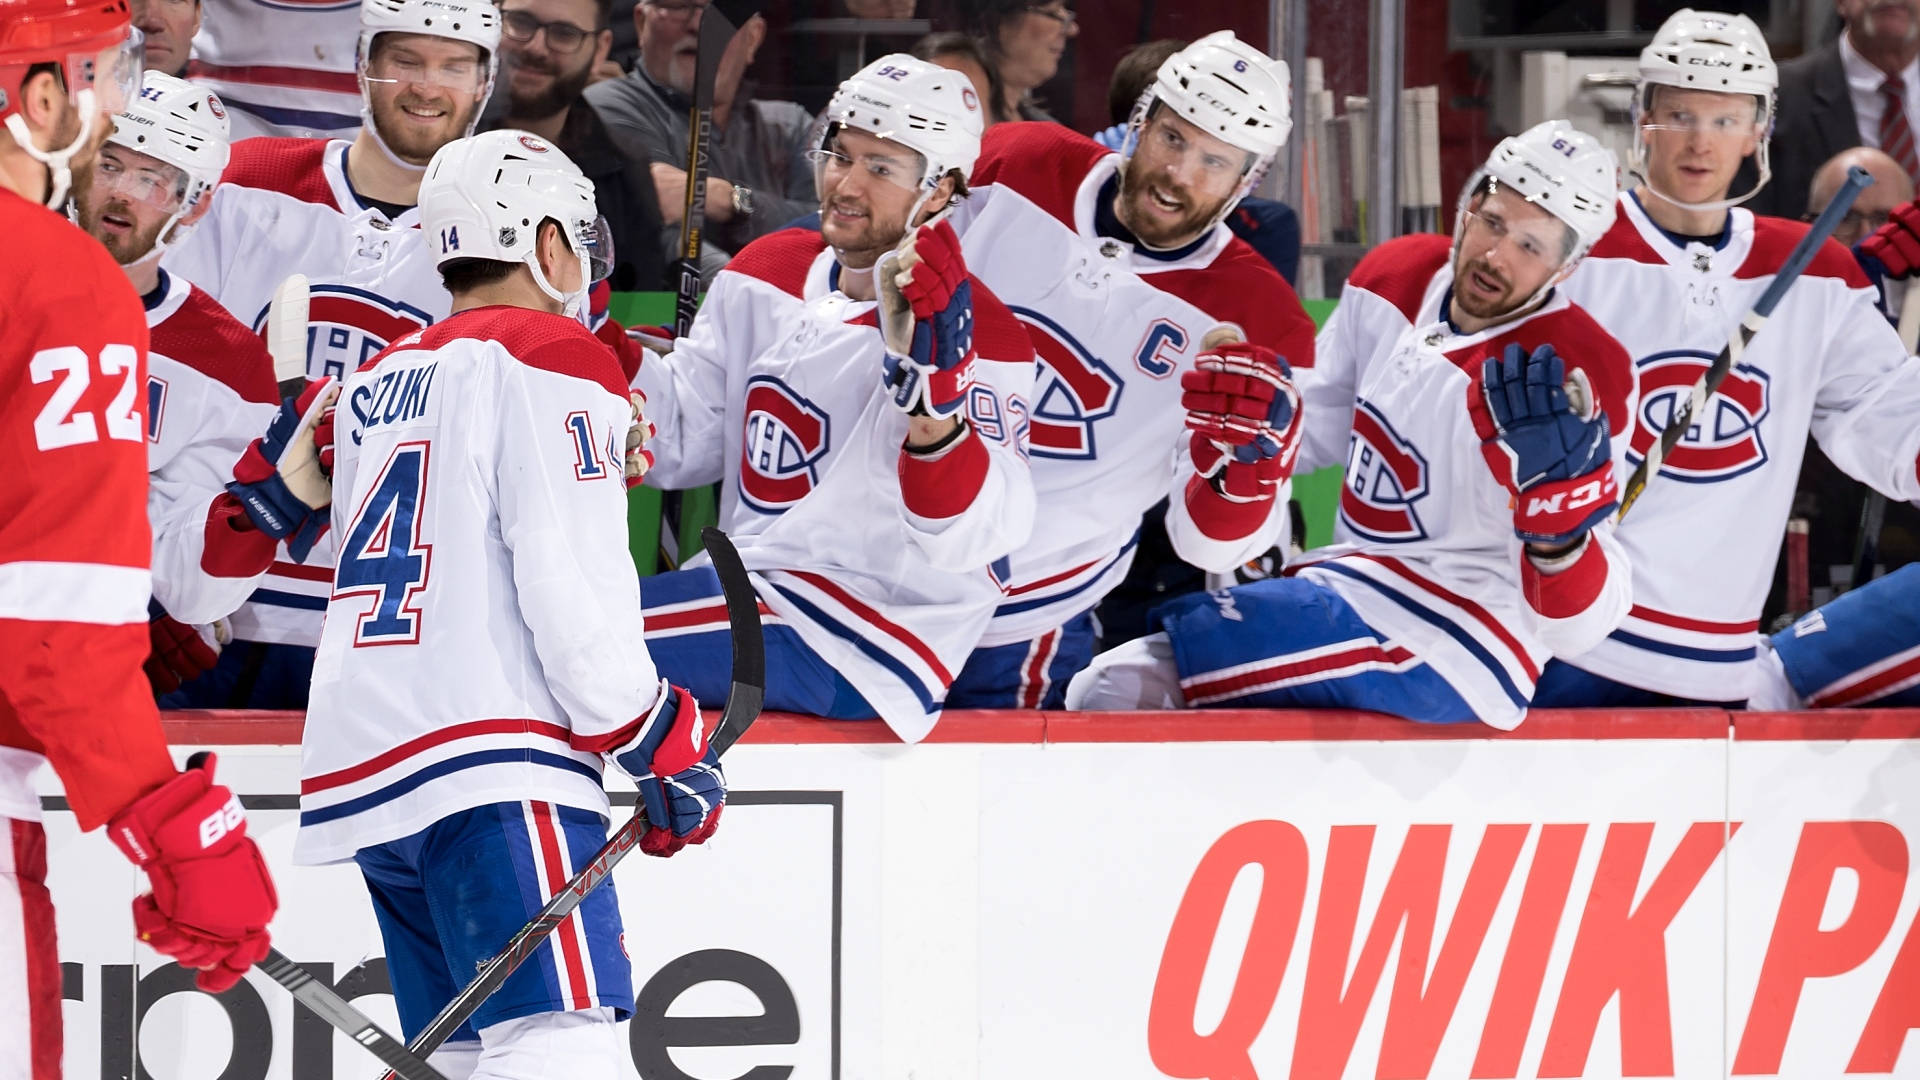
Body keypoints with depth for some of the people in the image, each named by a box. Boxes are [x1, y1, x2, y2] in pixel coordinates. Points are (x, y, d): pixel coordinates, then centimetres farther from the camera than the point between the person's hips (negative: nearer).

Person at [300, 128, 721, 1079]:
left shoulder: (374, 386, 23)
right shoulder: (550, 365, -2)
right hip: (492, 765, -8)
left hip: (362, 768, 8)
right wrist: (664, 742, -3)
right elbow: (570, 586, -11)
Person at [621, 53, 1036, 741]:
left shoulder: (977, 336, -13)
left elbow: (968, 539, -24)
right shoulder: (767, 274, 10)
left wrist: (928, 370, -37)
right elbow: (679, 440, 14)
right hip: (749, 582, 8)